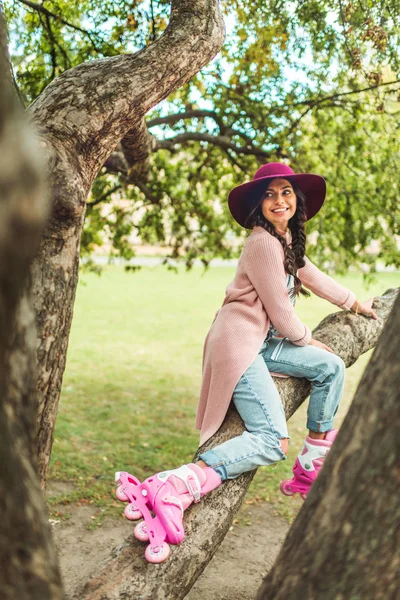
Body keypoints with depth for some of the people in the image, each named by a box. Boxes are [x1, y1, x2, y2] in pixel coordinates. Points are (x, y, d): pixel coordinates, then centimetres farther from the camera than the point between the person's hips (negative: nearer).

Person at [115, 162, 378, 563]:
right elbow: (280, 311, -13)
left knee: (331, 368, 11)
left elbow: (312, 276, 32)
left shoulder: (287, 240, 17)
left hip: (265, 342, 10)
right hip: (240, 345, -10)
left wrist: (354, 303, 43)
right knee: (272, 441, -21)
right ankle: (172, 489, -33)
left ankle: (310, 469, 18)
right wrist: (307, 340, 6)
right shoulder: (262, 243, -14)